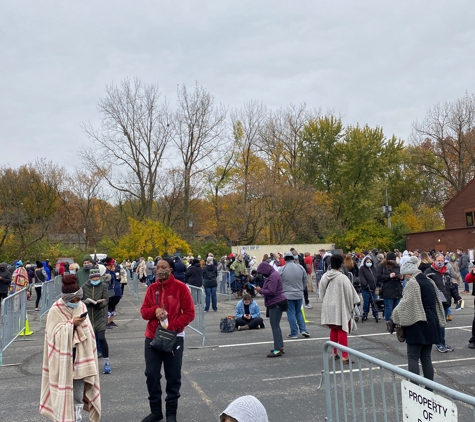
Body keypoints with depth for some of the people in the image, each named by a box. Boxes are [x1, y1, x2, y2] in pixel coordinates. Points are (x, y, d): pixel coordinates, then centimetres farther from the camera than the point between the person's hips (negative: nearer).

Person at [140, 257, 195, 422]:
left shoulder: (181, 287, -9)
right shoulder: (151, 288, 4)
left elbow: (189, 313, -9)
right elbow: (143, 311, 6)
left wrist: (171, 327, -17)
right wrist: (154, 310, -16)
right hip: (152, 337, 4)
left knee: (173, 376, 6)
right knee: (151, 374, 7)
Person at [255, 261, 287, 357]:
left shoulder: (273, 277, -19)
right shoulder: (274, 274, 15)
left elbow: (271, 291, -24)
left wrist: (260, 290, -12)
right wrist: (262, 290, 8)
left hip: (276, 304, -11)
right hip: (278, 303, 11)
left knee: (275, 326, -8)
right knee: (276, 326, 17)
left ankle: (277, 350, -6)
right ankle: (280, 347, 25)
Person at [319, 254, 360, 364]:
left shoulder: (324, 277, -2)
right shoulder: (342, 278, -18)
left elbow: (321, 293, 7)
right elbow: (349, 293, -11)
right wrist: (352, 304, 4)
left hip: (329, 308, 5)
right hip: (340, 307, -5)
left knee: (333, 330, 17)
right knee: (342, 331, -1)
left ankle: (334, 353, 25)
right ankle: (344, 356, -3)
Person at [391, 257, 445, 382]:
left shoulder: (412, 283, -13)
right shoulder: (430, 282, 11)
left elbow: (405, 304, -17)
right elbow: (437, 303, 18)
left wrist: (394, 318, -6)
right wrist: (439, 321, 24)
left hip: (417, 325, -8)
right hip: (431, 324, 8)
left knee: (413, 358, -3)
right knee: (426, 358, 13)